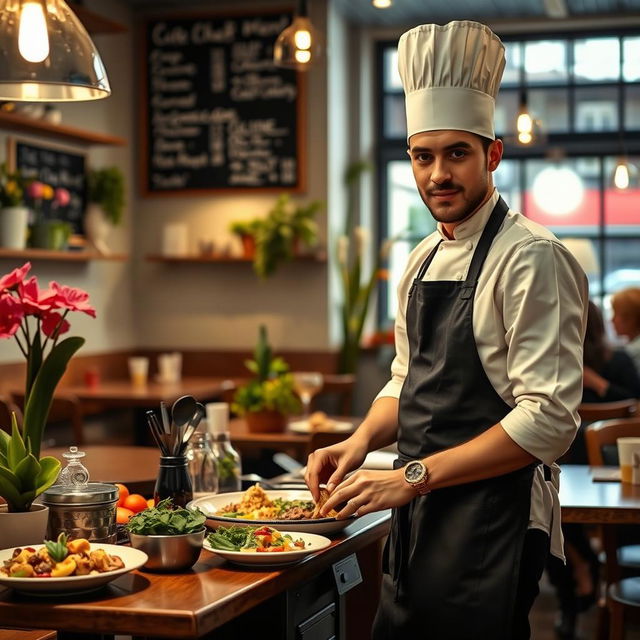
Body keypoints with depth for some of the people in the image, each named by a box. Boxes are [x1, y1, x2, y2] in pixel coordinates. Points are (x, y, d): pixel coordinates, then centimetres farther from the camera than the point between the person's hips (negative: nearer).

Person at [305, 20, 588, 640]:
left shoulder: (531, 258, -15)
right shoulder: (423, 261, 10)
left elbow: (549, 417, -22)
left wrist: (414, 476, -21)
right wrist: (362, 441, 1)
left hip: (494, 519, -7)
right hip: (418, 518, 8)